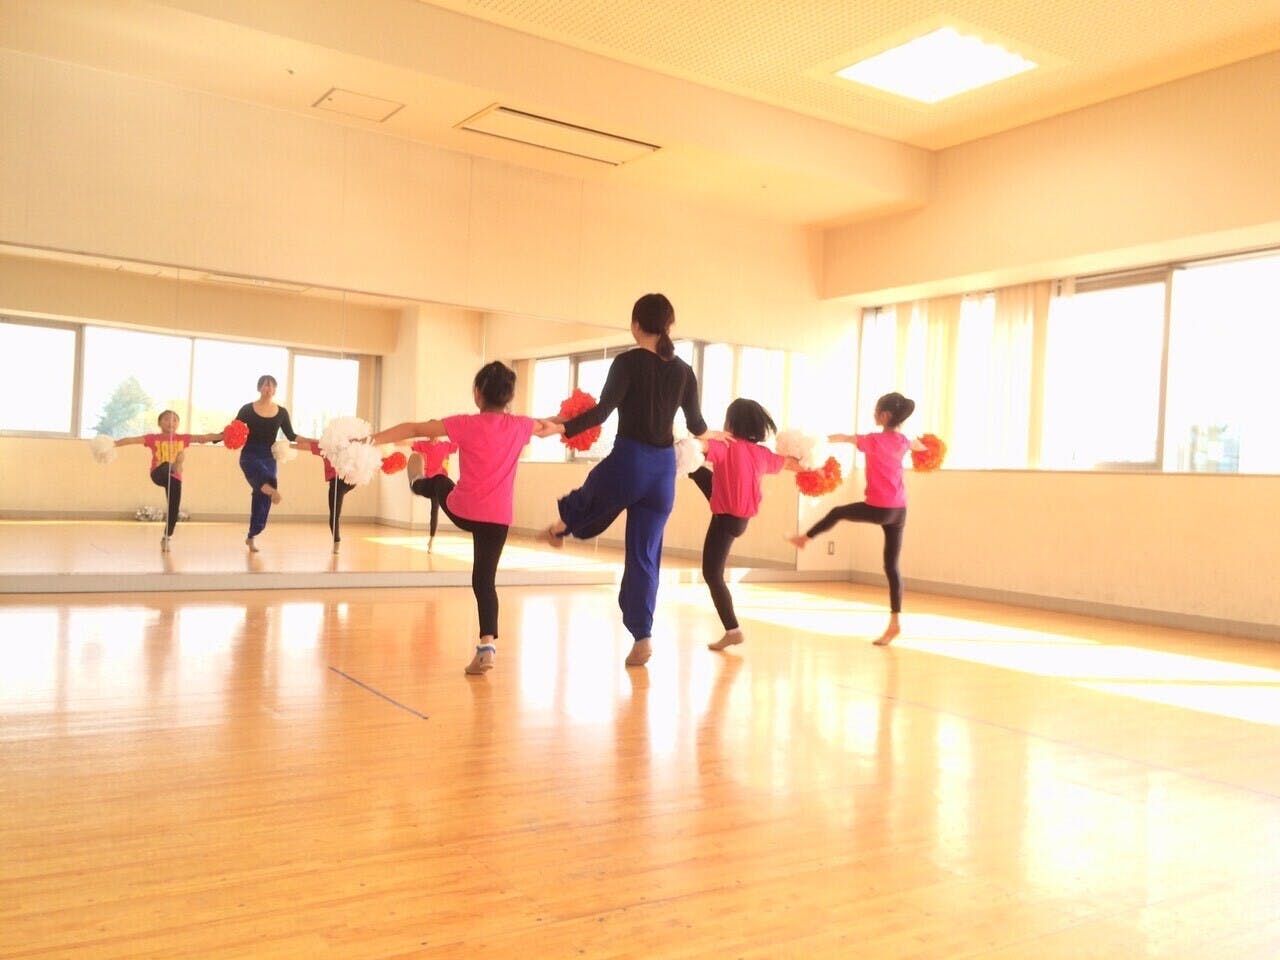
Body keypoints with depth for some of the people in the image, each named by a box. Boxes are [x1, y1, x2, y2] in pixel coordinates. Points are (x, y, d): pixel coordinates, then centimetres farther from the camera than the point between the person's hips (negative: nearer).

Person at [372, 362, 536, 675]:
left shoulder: (466, 424, -10)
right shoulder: (520, 426, -1)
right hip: (498, 518, 1)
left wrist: (370, 440, -2)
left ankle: (417, 482, 69)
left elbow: (413, 429, -8)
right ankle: (487, 645, -4)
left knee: (440, 483, 33)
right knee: (485, 579, 7)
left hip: (462, 511, -1)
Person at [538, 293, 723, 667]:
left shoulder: (628, 362, -8)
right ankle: (642, 637, 8)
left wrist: (562, 428, -21)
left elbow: (602, 411, -19)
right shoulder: (683, 371, 6)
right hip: (663, 469, 4)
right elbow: (697, 425, 14)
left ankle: (562, 526, 62)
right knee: (645, 555, 9)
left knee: (587, 501, 31)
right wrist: (714, 434, 35)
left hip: (628, 461, -4)